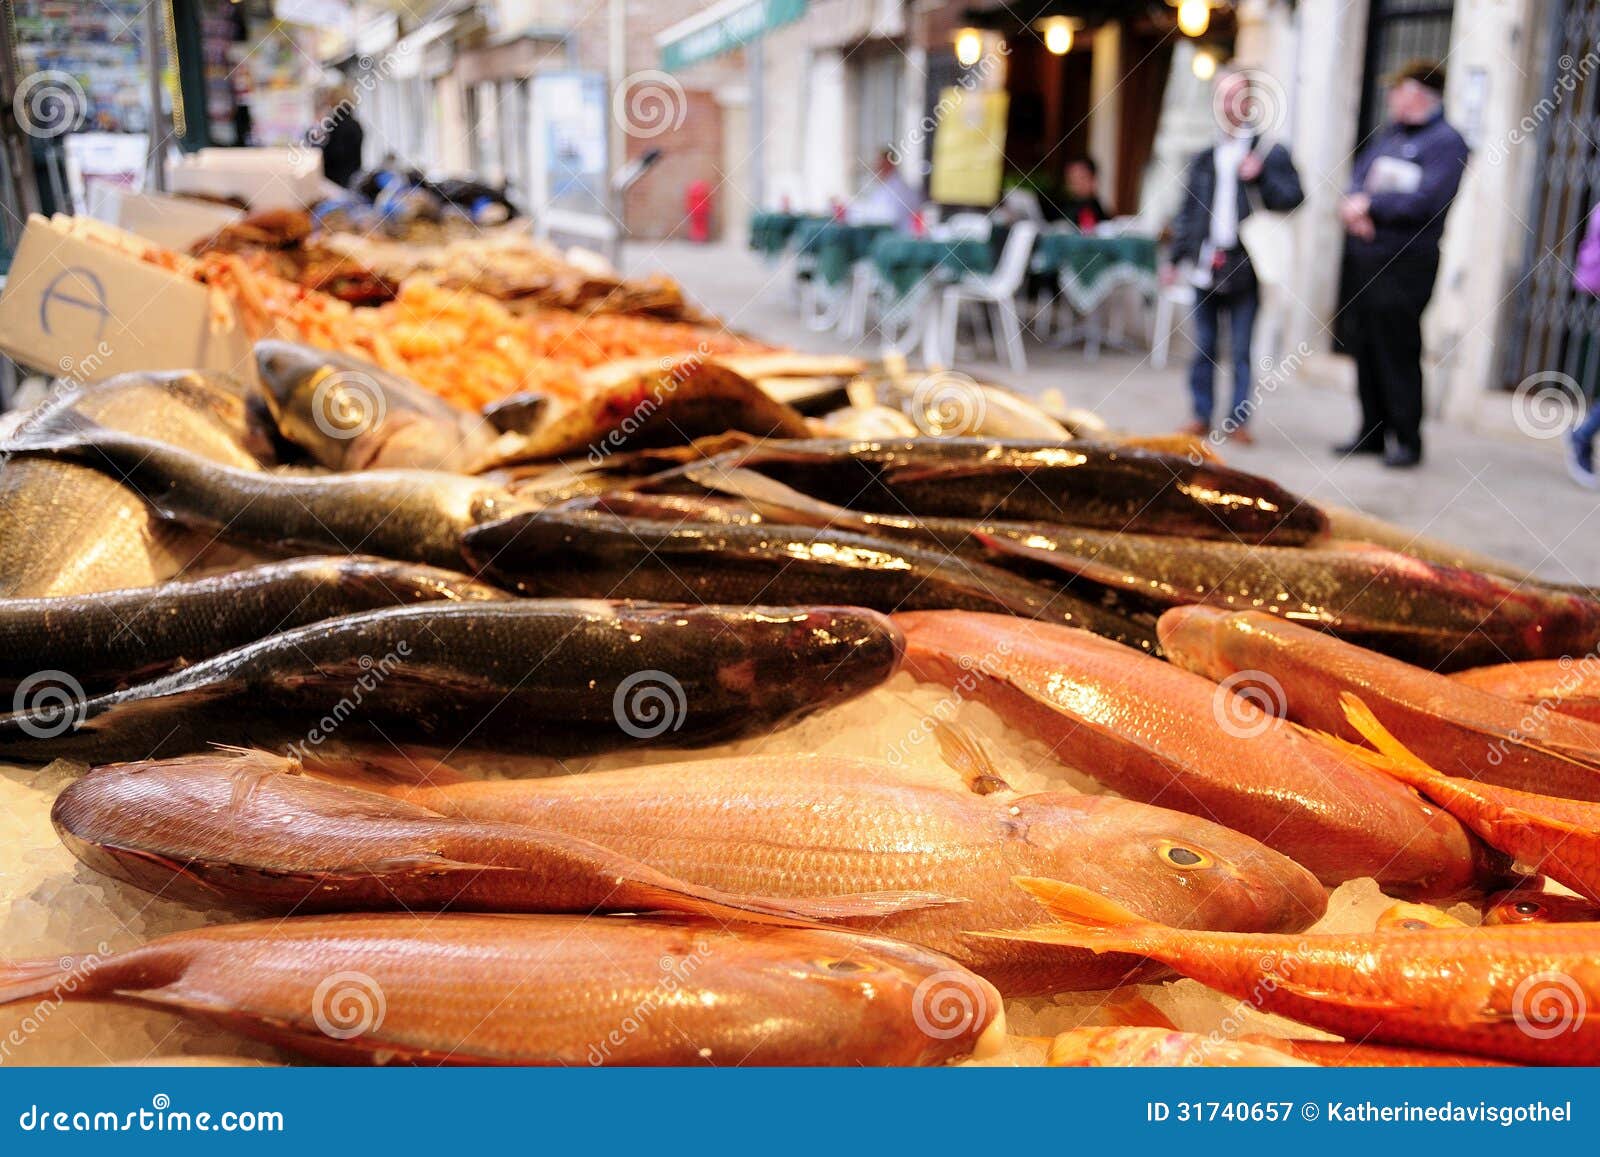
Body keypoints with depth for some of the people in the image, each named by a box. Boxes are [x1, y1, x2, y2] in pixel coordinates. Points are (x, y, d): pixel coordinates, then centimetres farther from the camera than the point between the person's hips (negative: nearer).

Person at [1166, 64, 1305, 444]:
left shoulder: (1269, 153, 3)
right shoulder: (1203, 159, 13)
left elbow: (1294, 196, -3)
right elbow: (1186, 213, 15)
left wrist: (1261, 178, -16)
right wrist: (1176, 258, 10)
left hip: (1245, 268, -3)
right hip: (1205, 267, 3)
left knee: (1240, 351, 1)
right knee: (1203, 348, 8)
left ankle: (1238, 420, 7)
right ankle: (1202, 415, 16)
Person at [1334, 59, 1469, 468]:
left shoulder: (1447, 142, -5)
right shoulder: (1389, 135, 17)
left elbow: (1425, 202, -16)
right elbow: (1358, 181, 11)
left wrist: (1369, 204, -10)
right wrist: (1354, 208, -10)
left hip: (1405, 262, -7)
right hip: (1362, 259, 7)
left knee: (1397, 352, -6)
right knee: (1363, 348, 9)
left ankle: (1408, 440, 2)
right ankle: (1372, 434, 19)